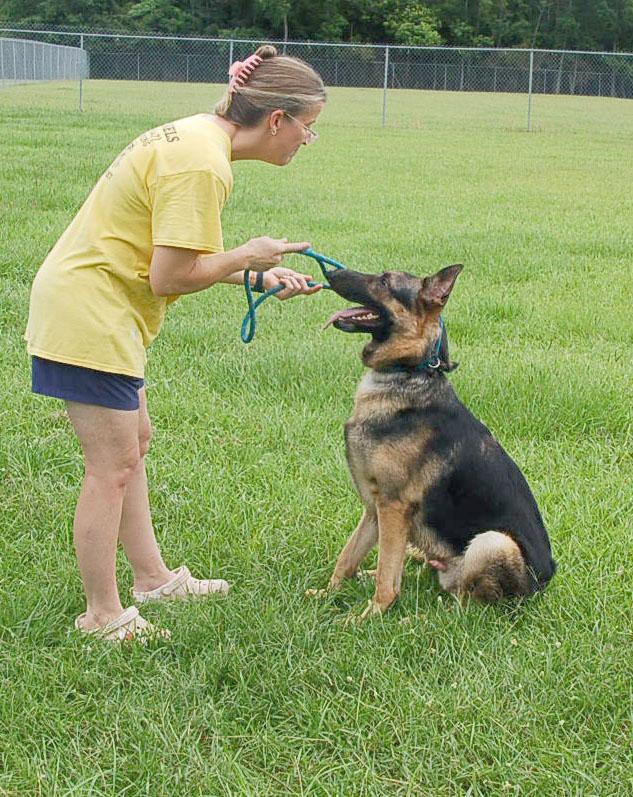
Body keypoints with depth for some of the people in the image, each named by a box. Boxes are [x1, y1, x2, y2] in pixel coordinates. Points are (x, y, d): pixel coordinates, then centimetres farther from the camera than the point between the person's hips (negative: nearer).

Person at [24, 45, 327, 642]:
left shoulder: (196, 135, 8)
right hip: (88, 317, -11)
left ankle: (152, 577, 31)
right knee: (113, 466, -3)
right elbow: (170, 278, -24)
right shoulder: (202, 164, -23)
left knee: (133, 440, 19)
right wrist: (247, 257, -10)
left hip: (84, 305, 11)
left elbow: (174, 254, 10)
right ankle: (103, 615, 9)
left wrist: (257, 277, 4)